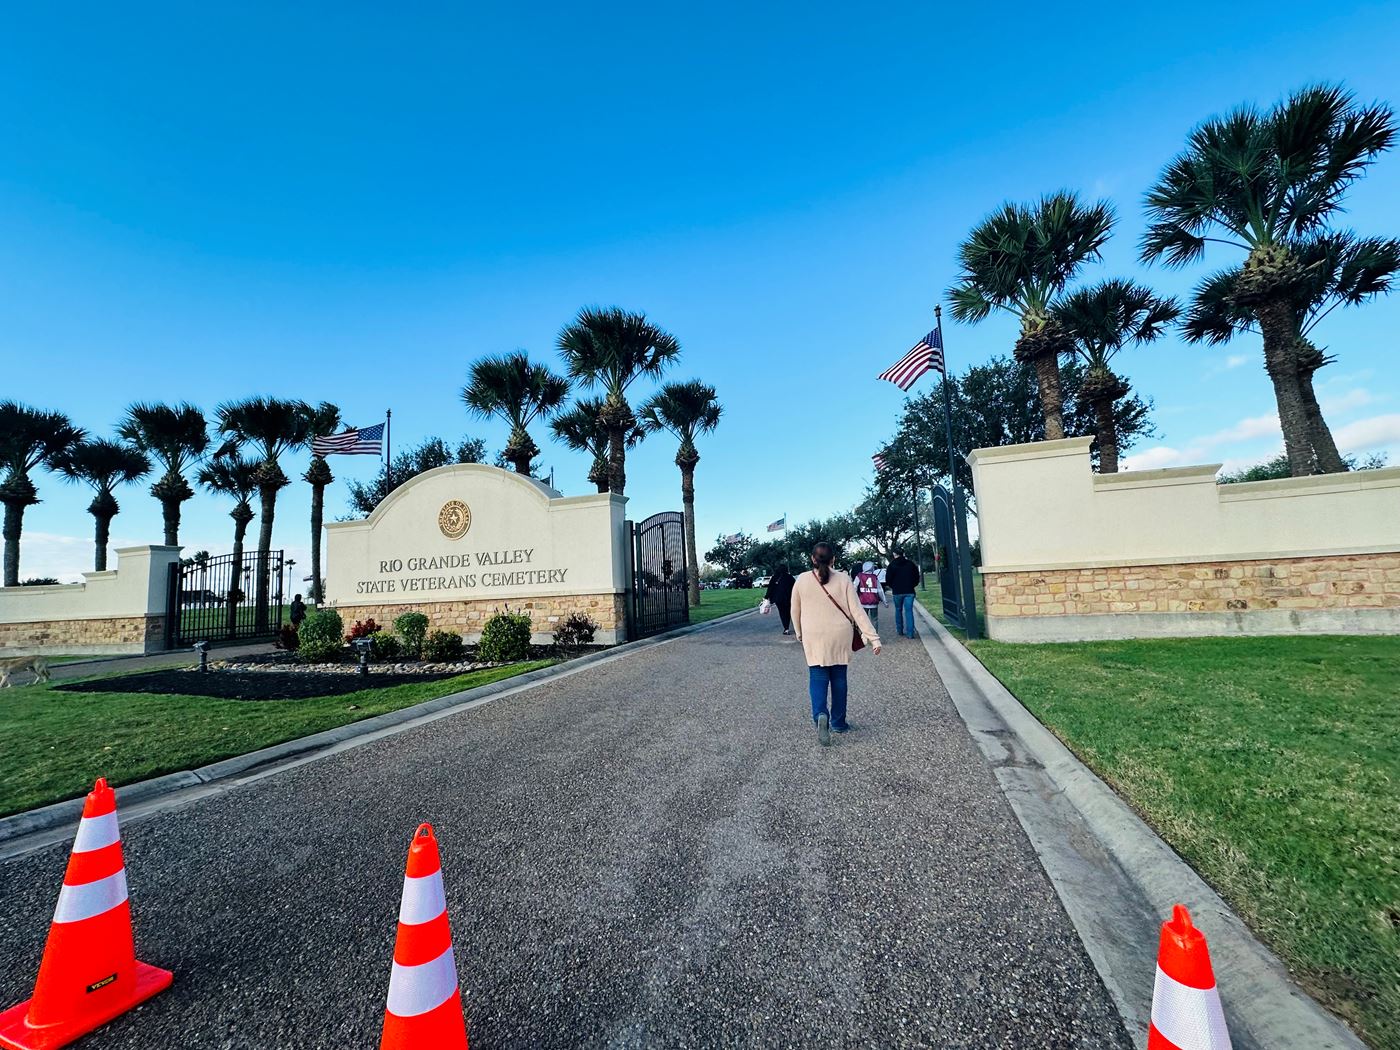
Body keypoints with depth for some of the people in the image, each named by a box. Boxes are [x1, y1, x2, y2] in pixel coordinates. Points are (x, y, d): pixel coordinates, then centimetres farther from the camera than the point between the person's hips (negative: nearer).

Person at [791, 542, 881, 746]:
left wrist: (799, 634, 23)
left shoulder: (802, 580, -5)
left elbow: (795, 612, 6)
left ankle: (820, 715, -21)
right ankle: (838, 722, 23)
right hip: (840, 637, 1)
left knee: (818, 678, 3)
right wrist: (873, 637, -6)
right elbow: (857, 611, -9)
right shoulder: (843, 580, -6)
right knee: (839, 678, 14)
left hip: (814, 638, -1)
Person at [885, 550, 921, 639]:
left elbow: (888, 579, -3)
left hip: (897, 592, -1)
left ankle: (899, 630, 21)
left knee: (898, 610, 16)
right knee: (909, 611, -1)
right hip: (909, 591, 1)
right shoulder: (911, 564, 4)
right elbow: (917, 577, 8)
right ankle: (910, 633, -6)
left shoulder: (892, 564, -2)